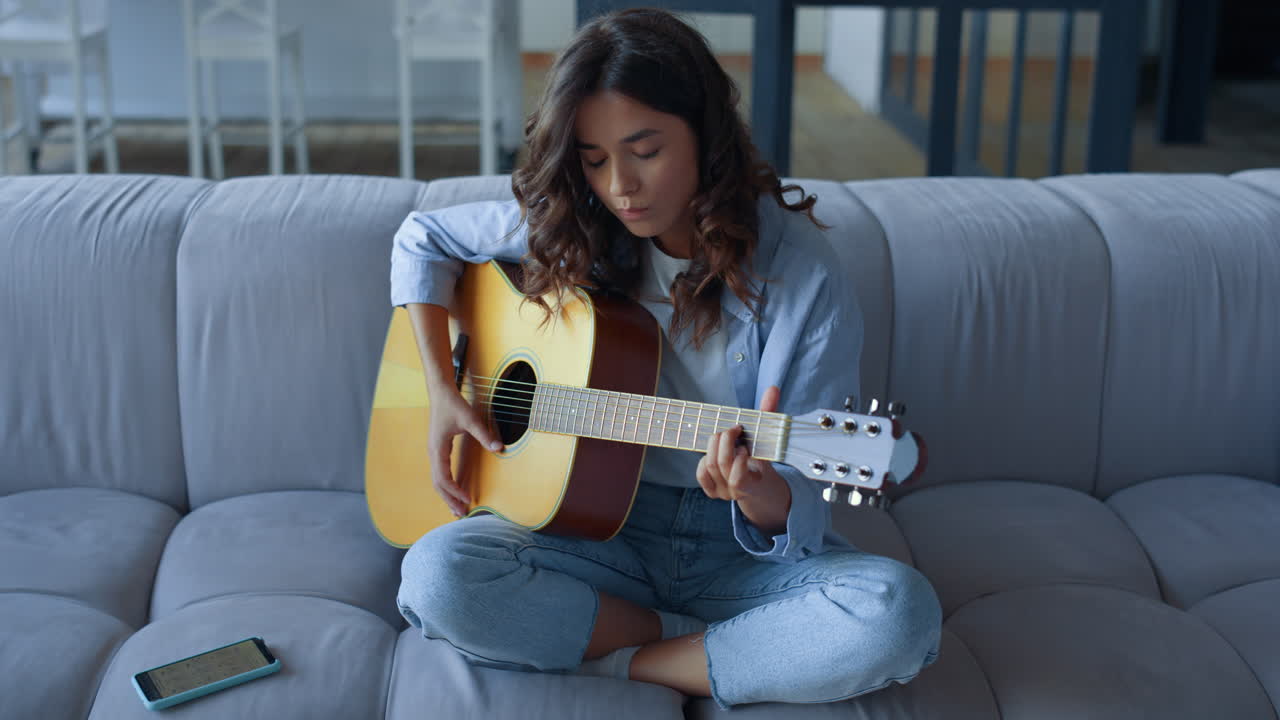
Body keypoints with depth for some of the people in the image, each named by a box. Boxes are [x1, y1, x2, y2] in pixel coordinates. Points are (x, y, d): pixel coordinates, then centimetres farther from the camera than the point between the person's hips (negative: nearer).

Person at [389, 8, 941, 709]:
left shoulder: (800, 274, -13)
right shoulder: (569, 229, -2)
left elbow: (804, 505, -14)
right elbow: (423, 238, 14)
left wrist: (761, 498, -39)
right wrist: (442, 389, 1)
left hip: (745, 551, -2)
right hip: (602, 531, 3)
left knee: (899, 612, -32)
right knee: (436, 576, -27)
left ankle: (617, 664, -15)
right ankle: (728, 646, -13)